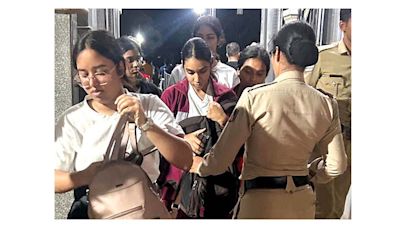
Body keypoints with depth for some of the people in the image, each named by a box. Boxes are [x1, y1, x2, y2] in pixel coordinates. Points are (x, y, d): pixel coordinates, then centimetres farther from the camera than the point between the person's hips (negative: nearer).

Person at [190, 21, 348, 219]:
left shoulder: (254, 96, -18)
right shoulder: (327, 104, -5)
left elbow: (221, 159, -15)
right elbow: (335, 165, 5)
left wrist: (198, 166, 5)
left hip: (260, 201, -4)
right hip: (302, 202, 5)